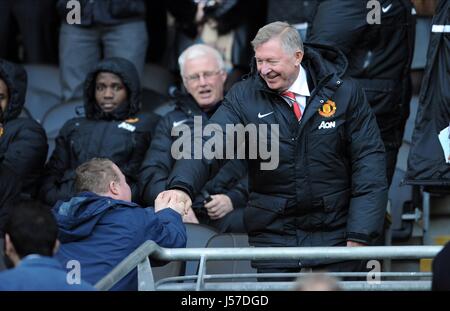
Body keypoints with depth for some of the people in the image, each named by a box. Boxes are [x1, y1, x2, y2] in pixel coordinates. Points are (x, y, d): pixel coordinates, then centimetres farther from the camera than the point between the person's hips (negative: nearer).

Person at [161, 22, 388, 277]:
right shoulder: (244, 97, -2)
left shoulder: (345, 93, -2)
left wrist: (360, 236, -10)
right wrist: (182, 186, -36)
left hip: (335, 233, -1)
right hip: (273, 234, 1)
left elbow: (369, 160, -2)